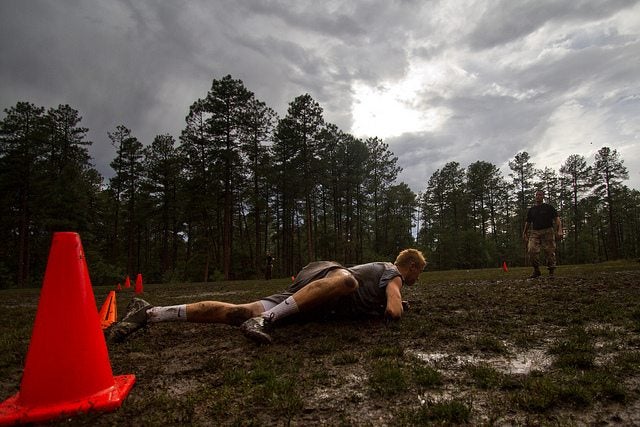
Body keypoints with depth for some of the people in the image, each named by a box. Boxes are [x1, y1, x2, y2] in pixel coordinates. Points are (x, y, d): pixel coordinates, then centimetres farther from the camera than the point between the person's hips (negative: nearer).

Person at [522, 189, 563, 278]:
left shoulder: (549, 207, 8)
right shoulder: (531, 210, 18)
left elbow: (557, 219, 1)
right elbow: (527, 223, 23)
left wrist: (559, 231, -13)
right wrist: (524, 233, 17)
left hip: (547, 231, -2)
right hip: (534, 232, 2)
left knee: (550, 251, -6)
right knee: (531, 250, -14)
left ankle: (551, 272, 3)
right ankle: (536, 270, -3)